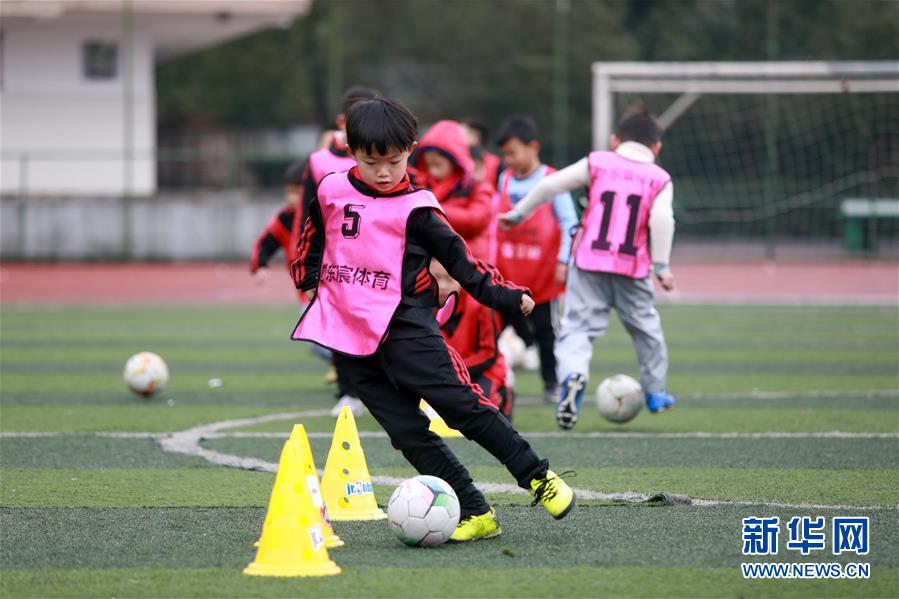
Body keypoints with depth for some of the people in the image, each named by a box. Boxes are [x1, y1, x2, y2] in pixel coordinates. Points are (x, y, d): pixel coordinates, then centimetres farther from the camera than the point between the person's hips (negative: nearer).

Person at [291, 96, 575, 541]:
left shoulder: (415, 209, -4)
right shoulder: (331, 192, 7)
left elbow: (458, 258, -1)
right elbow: (312, 238, 25)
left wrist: (505, 296, -7)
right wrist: (308, 284, 22)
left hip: (405, 327, -4)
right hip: (351, 338, 4)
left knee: (460, 404, -13)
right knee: (406, 432, -3)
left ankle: (537, 477, -3)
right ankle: (475, 514, -1)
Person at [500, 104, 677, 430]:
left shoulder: (597, 163, 6)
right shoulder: (659, 179, 5)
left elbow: (550, 185, 3)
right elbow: (661, 219, -11)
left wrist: (518, 213, 14)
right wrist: (661, 265, -8)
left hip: (589, 261, -1)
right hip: (632, 269, 1)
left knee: (578, 326, -4)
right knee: (645, 327, 20)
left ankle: (573, 374, -32)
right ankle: (655, 392, 30)